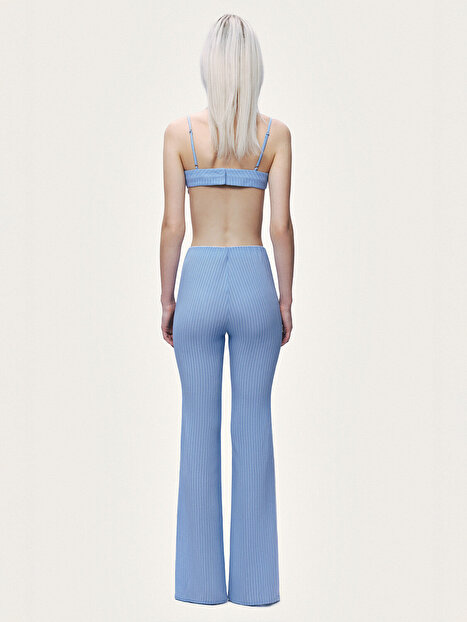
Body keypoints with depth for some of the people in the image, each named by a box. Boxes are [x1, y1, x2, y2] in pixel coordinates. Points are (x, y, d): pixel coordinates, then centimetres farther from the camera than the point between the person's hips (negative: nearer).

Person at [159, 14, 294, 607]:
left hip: (199, 281, 0)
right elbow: (282, 226, -3)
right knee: (253, 423, 8)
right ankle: (254, 578, 15)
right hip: (255, 281, 1)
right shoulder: (276, 134, -2)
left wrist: (166, 300, 6)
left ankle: (202, 577, 16)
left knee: (200, 426, 8)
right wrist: (286, 298, 7)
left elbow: (172, 226, -3)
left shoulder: (179, 132, -3)